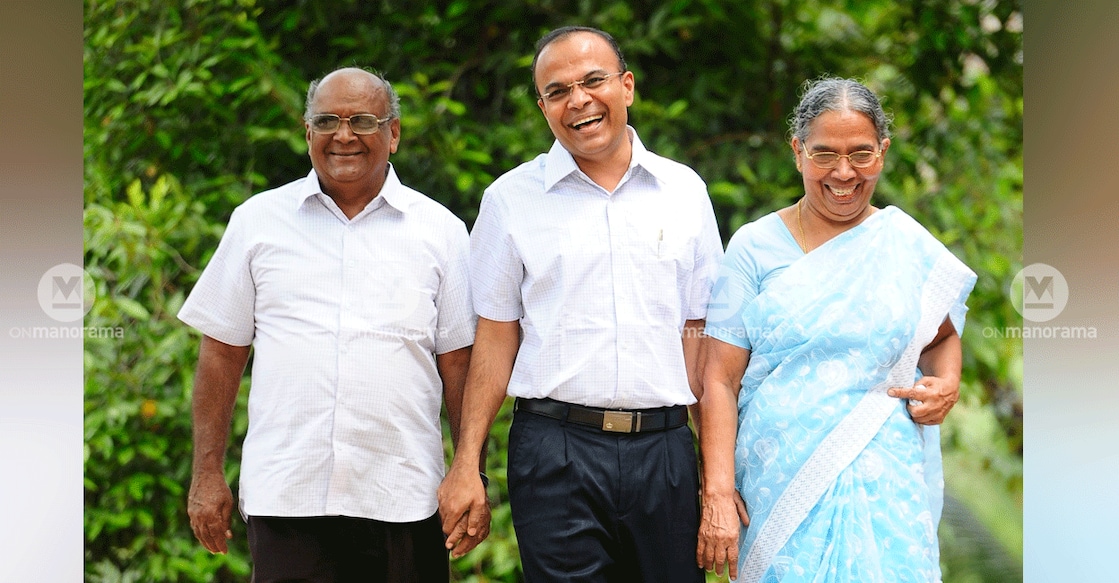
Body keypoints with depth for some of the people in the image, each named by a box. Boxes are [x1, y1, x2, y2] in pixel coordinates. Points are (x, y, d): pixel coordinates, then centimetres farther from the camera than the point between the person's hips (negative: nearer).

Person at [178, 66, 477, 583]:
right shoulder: (257, 221, 9)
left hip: (402, 500, 0)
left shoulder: (441, 231, 8)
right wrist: (207, 473, 5)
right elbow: (222, 353, 10)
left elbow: (457, 364, 7)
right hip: (284, 496, 0)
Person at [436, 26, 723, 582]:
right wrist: (466, 466, -2)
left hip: (664, 449, 2)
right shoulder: (511, 198, 5)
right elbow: (494, 339, 4)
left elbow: (698, 331, 9)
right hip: (555, 451, -2)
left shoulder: (683, 191, 9)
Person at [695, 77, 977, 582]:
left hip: (882, 484, 1)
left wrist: (947, 383, 0)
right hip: (777, 480, -1)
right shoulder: (754, 247, 2)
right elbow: (721, 379, -1)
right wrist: (718, 493, -10)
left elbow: (943, 335, 24)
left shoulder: (909, 247, 7)